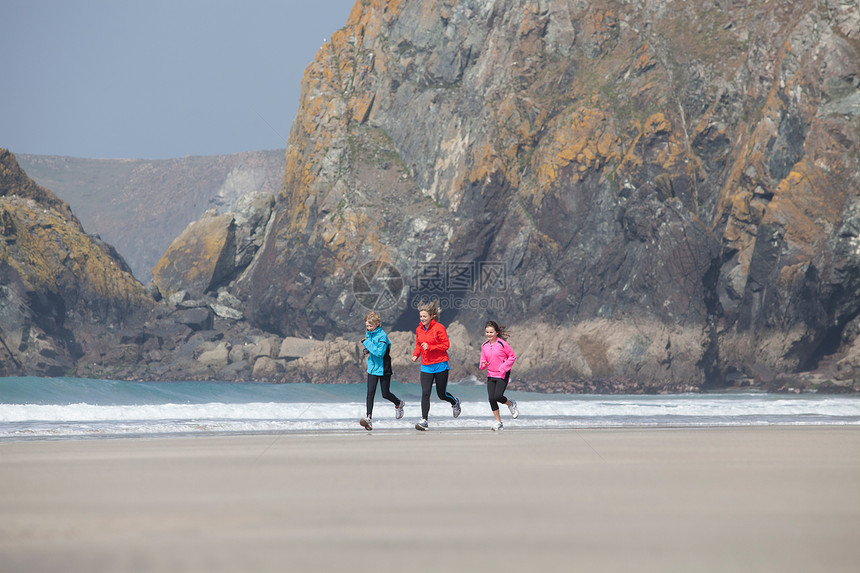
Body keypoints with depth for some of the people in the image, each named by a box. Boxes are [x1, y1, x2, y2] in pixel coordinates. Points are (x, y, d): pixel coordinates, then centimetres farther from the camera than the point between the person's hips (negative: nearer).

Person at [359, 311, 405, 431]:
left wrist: (368, 343, -24)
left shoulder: (382, 335, -17)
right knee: (370, 393, -8)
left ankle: (398, 404, 38)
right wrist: (368, 350, 1)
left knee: (386, 394, 6)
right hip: (372, 367, 5)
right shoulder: (368, 334, 6)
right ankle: (369, 418, -13)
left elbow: (380, 352, -26)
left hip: (383, 369, -5)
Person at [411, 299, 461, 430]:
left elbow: (446, 345, -12)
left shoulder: (439, 328, -11)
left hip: (440, 365, -4)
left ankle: (455, 402, 40)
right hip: (426, 366, 4)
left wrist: (429, 347, -22)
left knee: (442, 394, 6)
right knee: (425, 393, -9)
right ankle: (424, 421, -8)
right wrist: (416, 355, 0)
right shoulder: (419, 329, 6)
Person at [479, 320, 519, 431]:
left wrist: (503, 367, -13)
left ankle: (511, 405, 17)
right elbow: (483, 359, 14)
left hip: (502, 375, -5)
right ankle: (499, 422, 6)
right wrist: (483, 364, -11)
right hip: (491, 375, 5)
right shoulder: (484, 345, 6)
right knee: (491, 399, -5)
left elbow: (512, 356, -4)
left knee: (497, 396, -18)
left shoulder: (502, 343, -10)